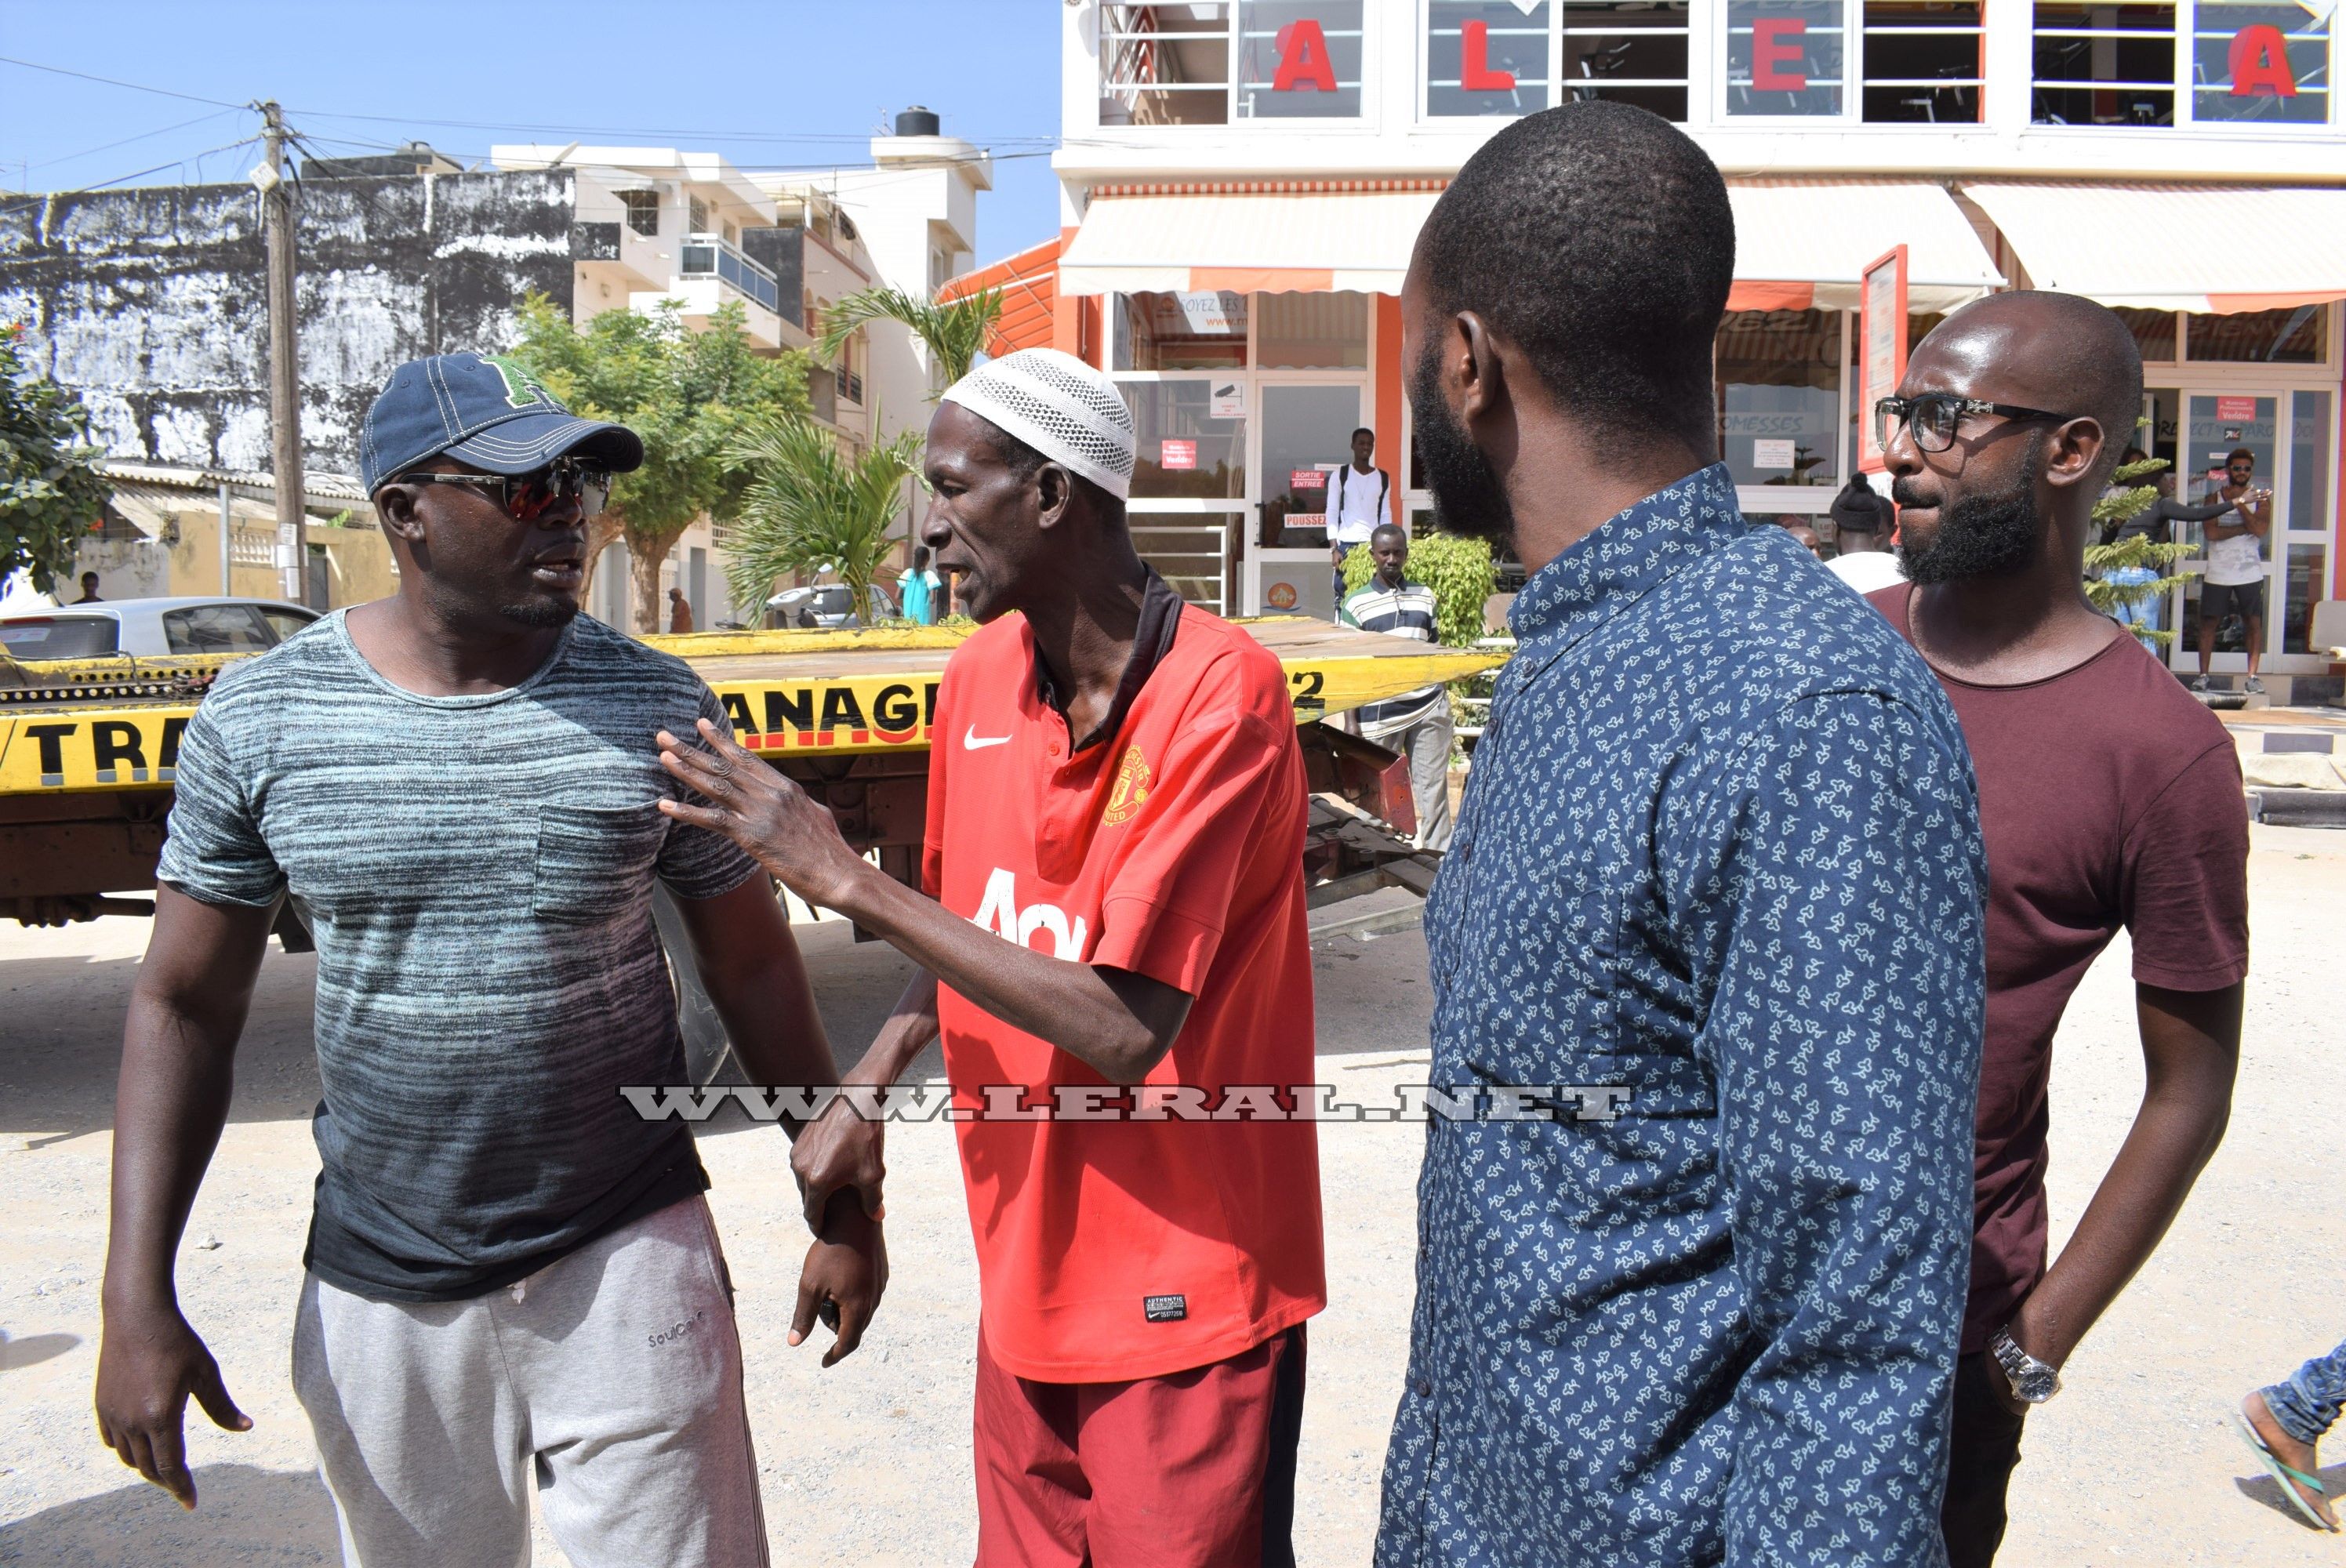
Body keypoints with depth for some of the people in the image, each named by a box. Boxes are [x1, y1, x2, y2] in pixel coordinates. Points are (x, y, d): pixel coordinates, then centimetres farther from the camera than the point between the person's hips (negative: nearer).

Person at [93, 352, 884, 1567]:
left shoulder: (655, 708, -6)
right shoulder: (260, 719, -5)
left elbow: (753, 970, 1)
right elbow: (184, 1007, 2)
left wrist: (842, 1209, 5)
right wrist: (137, 1300, -2)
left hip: (629, 1258, -1)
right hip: (379, 1288, 1)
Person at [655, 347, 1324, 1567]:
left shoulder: (1218, 697, -21)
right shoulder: (976, 682, 1)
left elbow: (1122, 1028, -26)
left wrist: (843, 877, -21)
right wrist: (869, 1086, 0)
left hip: (1186, 1300, -6)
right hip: (1026, 1279, 6)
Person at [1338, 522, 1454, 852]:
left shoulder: (1425, 596, 11)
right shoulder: (1355, 603, 1)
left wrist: (1442, 702, 15)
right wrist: (1351, 724, -4)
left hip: (1429, 708, 3)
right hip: (1380, 711, -2)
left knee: (1433, 788, 3)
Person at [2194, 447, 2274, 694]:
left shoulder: (2260, 498, 6)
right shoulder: (2215, 497, 6)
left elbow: (2261, 530, -11)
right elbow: (2212, 532, -8)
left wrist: (2240, 504, -13)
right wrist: (2245, 527, -13)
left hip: (2250, 573, 0)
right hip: (2217, 573, 0)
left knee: (2254, 623, -2)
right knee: (2209, 623, 1)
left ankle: (2252, 677, 1)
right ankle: (2203, 675, 7)